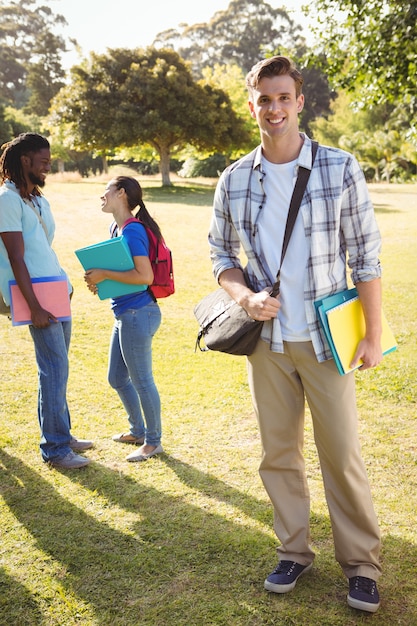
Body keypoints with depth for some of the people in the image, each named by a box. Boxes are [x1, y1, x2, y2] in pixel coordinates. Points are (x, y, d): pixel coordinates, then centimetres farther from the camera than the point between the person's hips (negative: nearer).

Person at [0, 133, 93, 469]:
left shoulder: (38, 199, 16)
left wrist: (64, 283, 14)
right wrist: (34, 308, -19)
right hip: (39, 294, -8)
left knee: (56, 367, 13)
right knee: (55, 369, -8)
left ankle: (59, 433, 23)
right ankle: (55, 448, 1)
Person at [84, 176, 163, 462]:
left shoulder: (132, 231, -18)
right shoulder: (116, 228, 11)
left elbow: (145, 276, -25)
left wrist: (104, 274, -20)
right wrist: (99, 279, 1)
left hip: (138, 314, -10)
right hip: (125, 315, 10)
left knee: (141, 380, 3)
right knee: (117, 378, 20)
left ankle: (153, 441, 21)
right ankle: (138, 430, 38)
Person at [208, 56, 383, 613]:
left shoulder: (339, 169, -6)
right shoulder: (234, 181, 2)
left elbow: (366, 256, -4)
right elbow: (221, 254, 11)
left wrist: (374, 334, -5)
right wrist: (245, 296, -9)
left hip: (326, 338, -3)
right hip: (266, 338, 3)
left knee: (342, 454, 3)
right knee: (278, 453, 12)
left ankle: (361, 564, 21)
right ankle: (295, 552, 30)